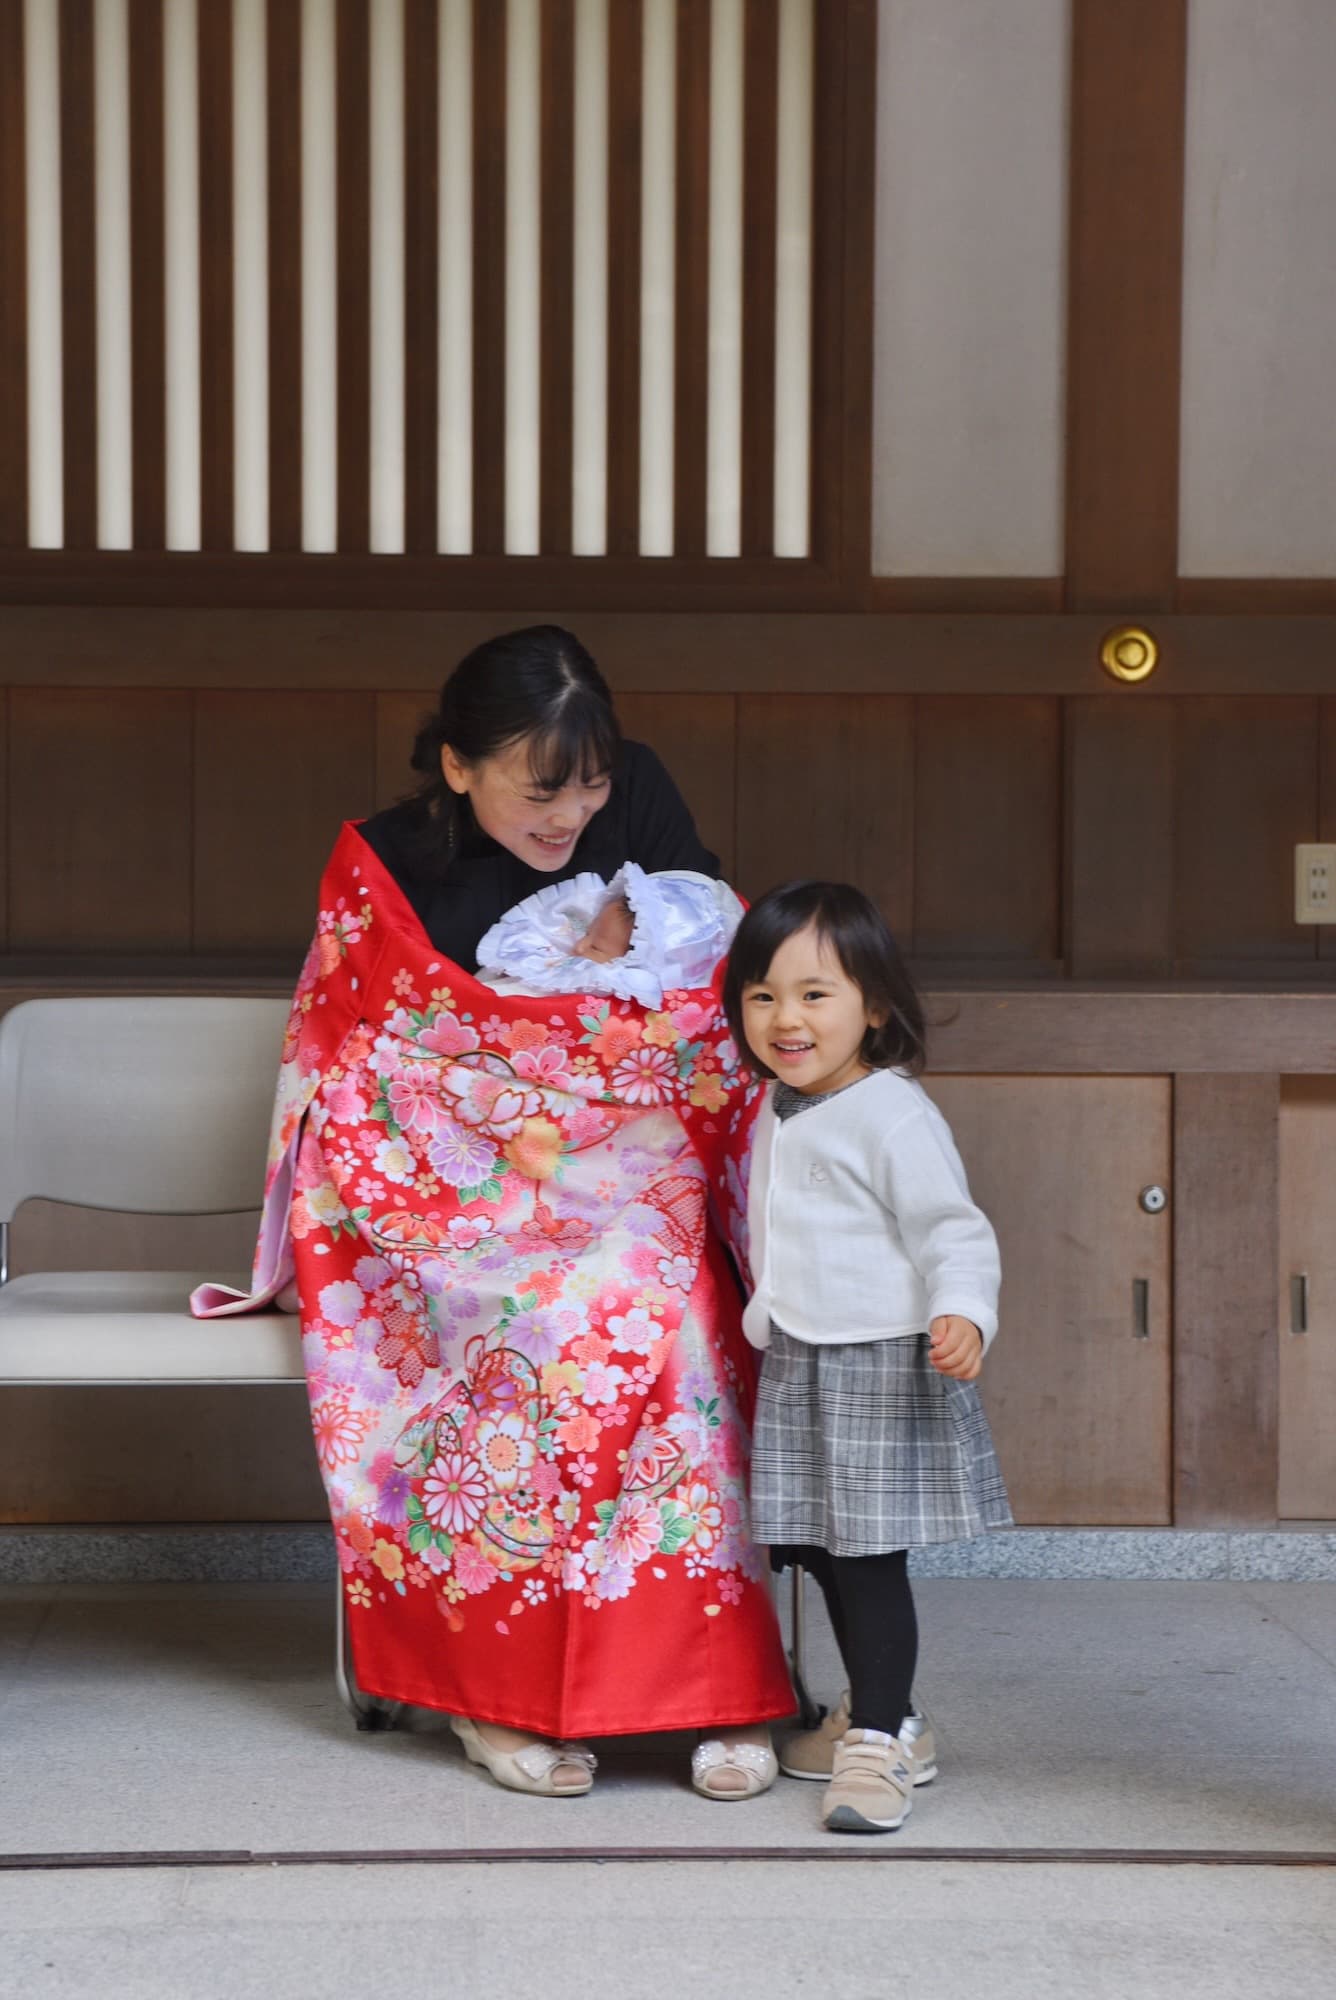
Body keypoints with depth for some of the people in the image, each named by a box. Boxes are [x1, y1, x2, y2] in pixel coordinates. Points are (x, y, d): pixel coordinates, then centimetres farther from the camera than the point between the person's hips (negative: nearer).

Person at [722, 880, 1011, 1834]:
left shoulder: (896, 1118, -15)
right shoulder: (779, 1111, 11)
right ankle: (878, 1714, 29)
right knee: (821, 1552, 13)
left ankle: (879, 1744, 2)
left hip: (880, 1366, -8)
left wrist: (962, 1312, -32)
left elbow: (952, 1230, -17)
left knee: (869, 1556, -6)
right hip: (796, 1366, 8)